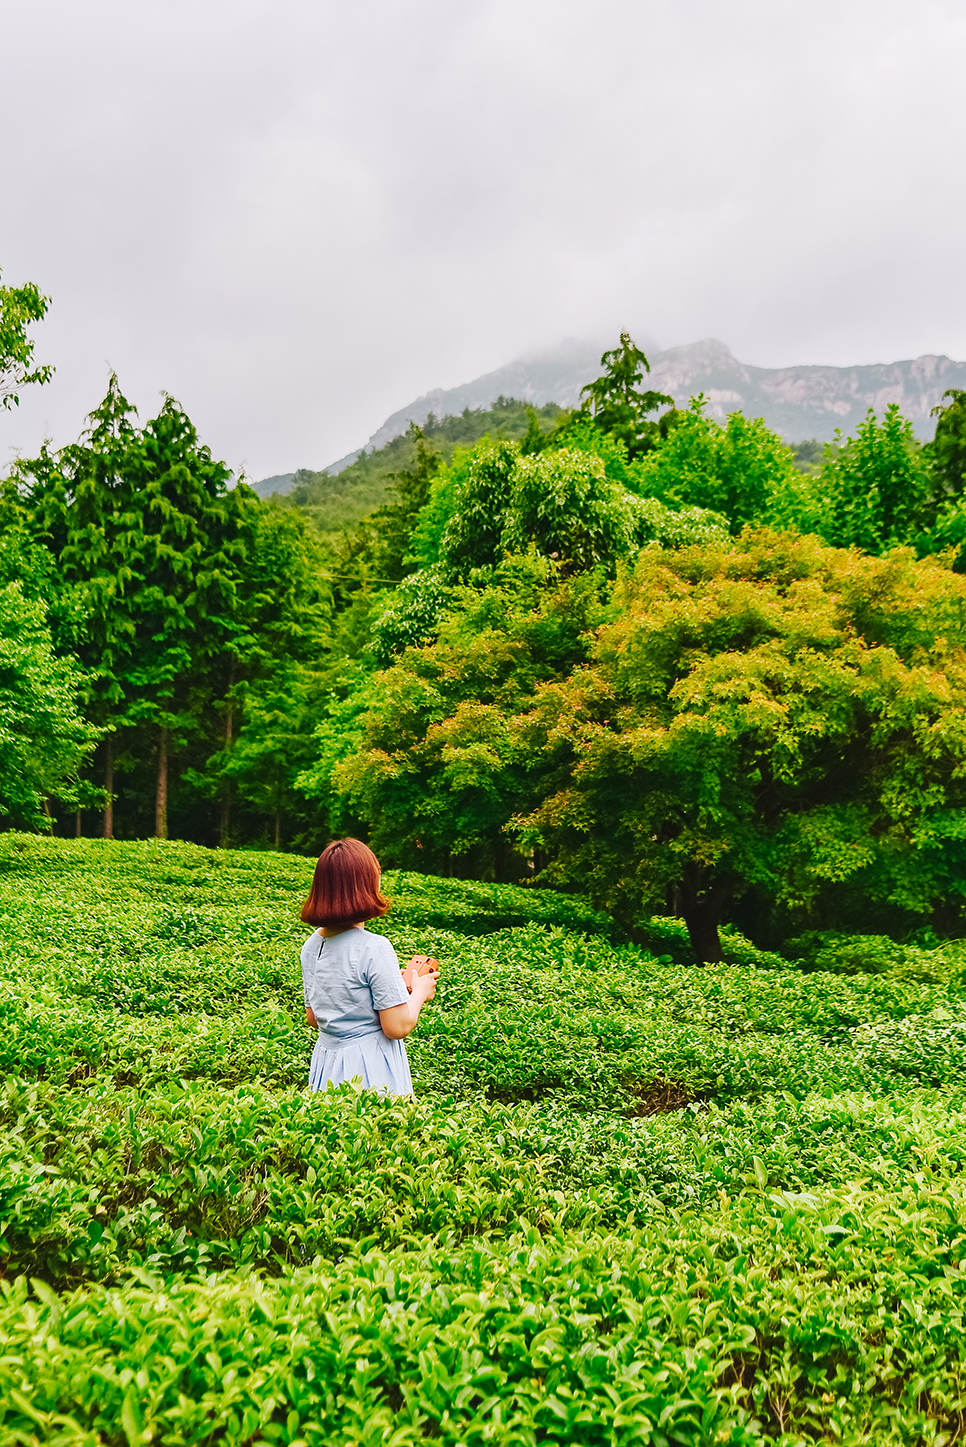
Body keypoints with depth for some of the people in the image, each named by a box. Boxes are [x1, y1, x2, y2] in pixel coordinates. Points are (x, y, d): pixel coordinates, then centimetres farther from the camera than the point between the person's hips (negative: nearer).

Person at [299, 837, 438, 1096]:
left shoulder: (311, 946, 2)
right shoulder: (375, 949, -20)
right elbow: (398, 1027, -18)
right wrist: (420, 992, 1)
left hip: (327, 1063, 7)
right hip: (371, 1070, -7)